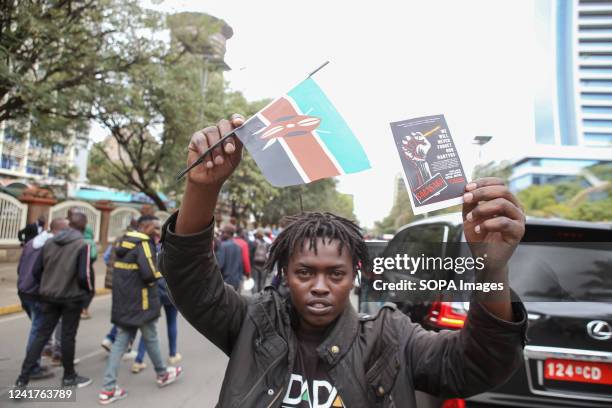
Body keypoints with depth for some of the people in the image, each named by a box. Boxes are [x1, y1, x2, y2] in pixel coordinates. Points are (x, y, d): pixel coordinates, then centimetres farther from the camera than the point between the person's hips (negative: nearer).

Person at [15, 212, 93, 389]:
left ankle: (23, 377, 9)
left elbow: (36, 270, 6)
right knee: (68, 336, 6)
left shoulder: (49, 242, 4)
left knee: (41, 335, 12)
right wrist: (88, 289, 1)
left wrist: (45, 288, 19)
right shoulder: (82, 245, -14)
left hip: (49, 297, 5)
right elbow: (84, 275, -19)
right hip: (71, 297, -5)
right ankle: (69, 377, 20)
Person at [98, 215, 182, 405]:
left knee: (121, 341, 11)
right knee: (151, 338, 11)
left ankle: (108, 389, 11)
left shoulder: (125, 241, 11)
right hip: (139, 301, -8)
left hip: (122, 300, 8)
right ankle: (162, 374, 31)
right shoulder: (144, 243, -17)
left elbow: (128, 269, 14)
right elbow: (149, 273, -25)